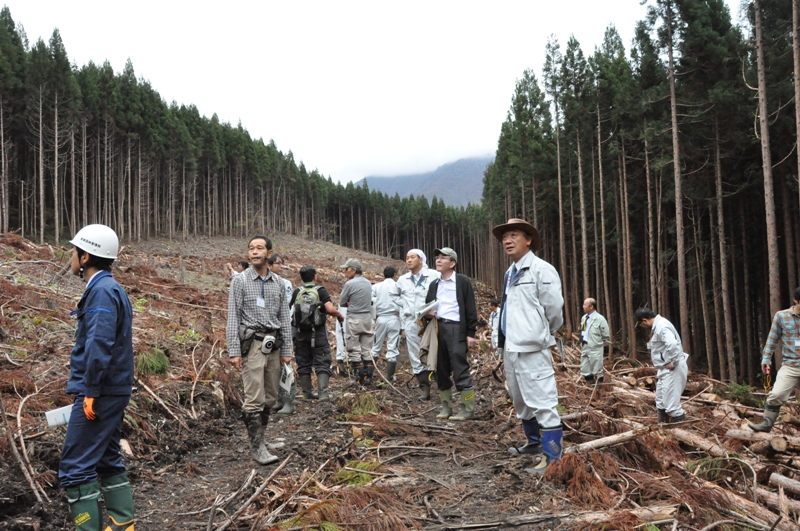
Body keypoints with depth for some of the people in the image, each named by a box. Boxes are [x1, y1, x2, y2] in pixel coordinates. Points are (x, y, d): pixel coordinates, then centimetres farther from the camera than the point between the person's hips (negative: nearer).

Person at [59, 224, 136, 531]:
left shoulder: (102, 290, -16)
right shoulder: (111, 289, 14)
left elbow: (99, 344, -26)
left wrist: (91, 391, -21)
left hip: (100, 394, -10)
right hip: (114, 391, 10)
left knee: (75, 468, -4)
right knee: (107, 460, 16)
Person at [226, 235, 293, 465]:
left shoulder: (278, 283, 10)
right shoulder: (240, 280, -2)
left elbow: (285, 318, 12)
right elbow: (233, 317, -4)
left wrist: (286, 350, 7)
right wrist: (234, 351, -11)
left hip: (273, 345, 5)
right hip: (252, 344, -5)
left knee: (269, 398, 10)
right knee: (255, 399, -7)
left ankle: (260, 439, 24)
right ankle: (257, 447, 1)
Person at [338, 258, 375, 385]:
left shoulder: (350, 284, -12)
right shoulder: (368, 283, 8)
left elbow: (342, 302, -4)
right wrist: (352, 303, 8)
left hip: (354, 319, -6)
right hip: (368, 318, 6)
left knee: (354, 350, 3)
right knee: (367, 350, 10)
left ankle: (359, 378, 3)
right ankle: (368, 377, 11)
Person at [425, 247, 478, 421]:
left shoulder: (463, 281, 1)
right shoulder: (434, 284, 18)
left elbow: (470, 308, -3)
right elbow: (428, 306, 24)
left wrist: (471, 333, -8)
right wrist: (427, 313, 0)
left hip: (456, 328, -6)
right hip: (437, 328, 6)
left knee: (460, 370, -6)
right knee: (441, 370, 8)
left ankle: (467, 408, 2)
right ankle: (446, 406, 19)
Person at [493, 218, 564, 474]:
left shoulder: (542, 270, -10)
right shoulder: (510, 273, 15)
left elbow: (554, 307, -11)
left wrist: (546, 334, 3)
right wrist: (503, 341, 15)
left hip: (531, 348, -9)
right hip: (510, 347, 9)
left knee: (542, 404, -7)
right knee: (521, 402, 20)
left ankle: (551, 456, 1)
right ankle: (533, 443, 37)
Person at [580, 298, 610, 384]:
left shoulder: (600, 319, -13)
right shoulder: (584, 318, 8)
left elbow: (606, 336, -8)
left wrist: (599, 343, 0)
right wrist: (582, 343, 13)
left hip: (595, 349, -7)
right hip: (584, 347, 7)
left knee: (597, 372, 3)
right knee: (585, 371, 14)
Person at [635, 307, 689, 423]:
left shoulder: (661, 326, -20)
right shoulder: (657, 325, 12)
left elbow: (672, 344, -35)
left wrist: (673, 362, -23)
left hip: (672, 369, -11)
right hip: (665, 369, 11)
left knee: (671, 403, -9)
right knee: (660, 401, 21)